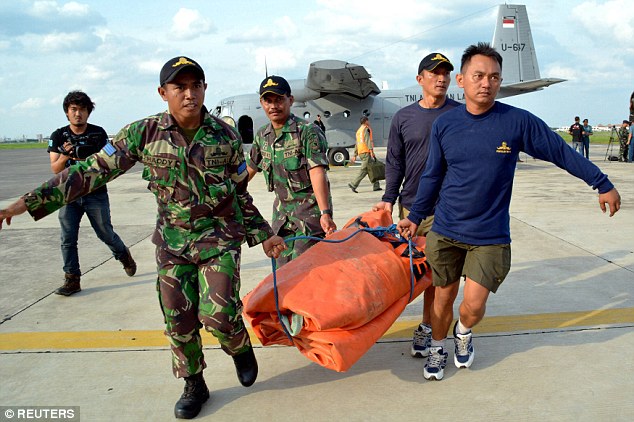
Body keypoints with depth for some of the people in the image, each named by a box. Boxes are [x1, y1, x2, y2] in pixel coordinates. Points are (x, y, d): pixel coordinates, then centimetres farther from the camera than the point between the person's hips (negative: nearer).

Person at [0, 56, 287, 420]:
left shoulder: (226, 136, -6)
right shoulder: (144, 133, -7)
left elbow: (241, 195, 5)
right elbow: (94, 171, -6)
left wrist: (263, 235, 6)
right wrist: (29, 201, -10)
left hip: (220, 238, -1)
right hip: (173, 242, 2)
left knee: (218, 314, -12)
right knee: (178, 320, 7)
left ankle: (241, 348, 23)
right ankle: (194, 386, 30)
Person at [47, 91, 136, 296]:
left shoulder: (99, 133, -1)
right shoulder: (58, 136, 1)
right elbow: (55, 169, -4)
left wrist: (86, 160, -23)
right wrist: (64, 156, -25)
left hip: (96, 194, -1)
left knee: (106, 234, 6)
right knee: (68, 239, -4)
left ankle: (124, 255, 34)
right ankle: (72, 280, 4)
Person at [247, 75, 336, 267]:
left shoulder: (307, 131, -13)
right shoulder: (262, 136, 7)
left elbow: (317, 173, -21)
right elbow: (250, 167, 21)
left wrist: (325, 213, -28)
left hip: (310, 209, -6)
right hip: (282, 210, 6)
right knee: (282, 267, 8)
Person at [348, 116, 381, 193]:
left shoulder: (359, 130, 25)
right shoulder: (366, 129, -1)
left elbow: (356, 144, 24)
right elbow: (368, 140, -16)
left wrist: (355, 156, 23)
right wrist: (371, 150, -23)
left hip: (360, 152, 9)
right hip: (366, 152, -9)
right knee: (364, 169, -11)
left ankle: (376, 186, 9)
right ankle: (353, 184, -15)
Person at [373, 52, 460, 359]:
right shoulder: (404, 117, 6)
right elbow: (394, 162, 9)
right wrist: (388, 199, 2)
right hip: (411, 205, 3)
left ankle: (426, 326, 9)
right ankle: (434, 318, 31)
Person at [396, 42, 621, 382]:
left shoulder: (518, 122, -8)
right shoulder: (444, 124, -2)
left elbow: (562, 153, 2)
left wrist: (603, 184, 8)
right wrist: (415, 217, 8)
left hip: (490, 236, -1)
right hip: (445, 230, 2)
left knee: (474, 304, -6)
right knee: (443, 296, 11)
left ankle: (463, 333, 30)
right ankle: (438, 348, 38)